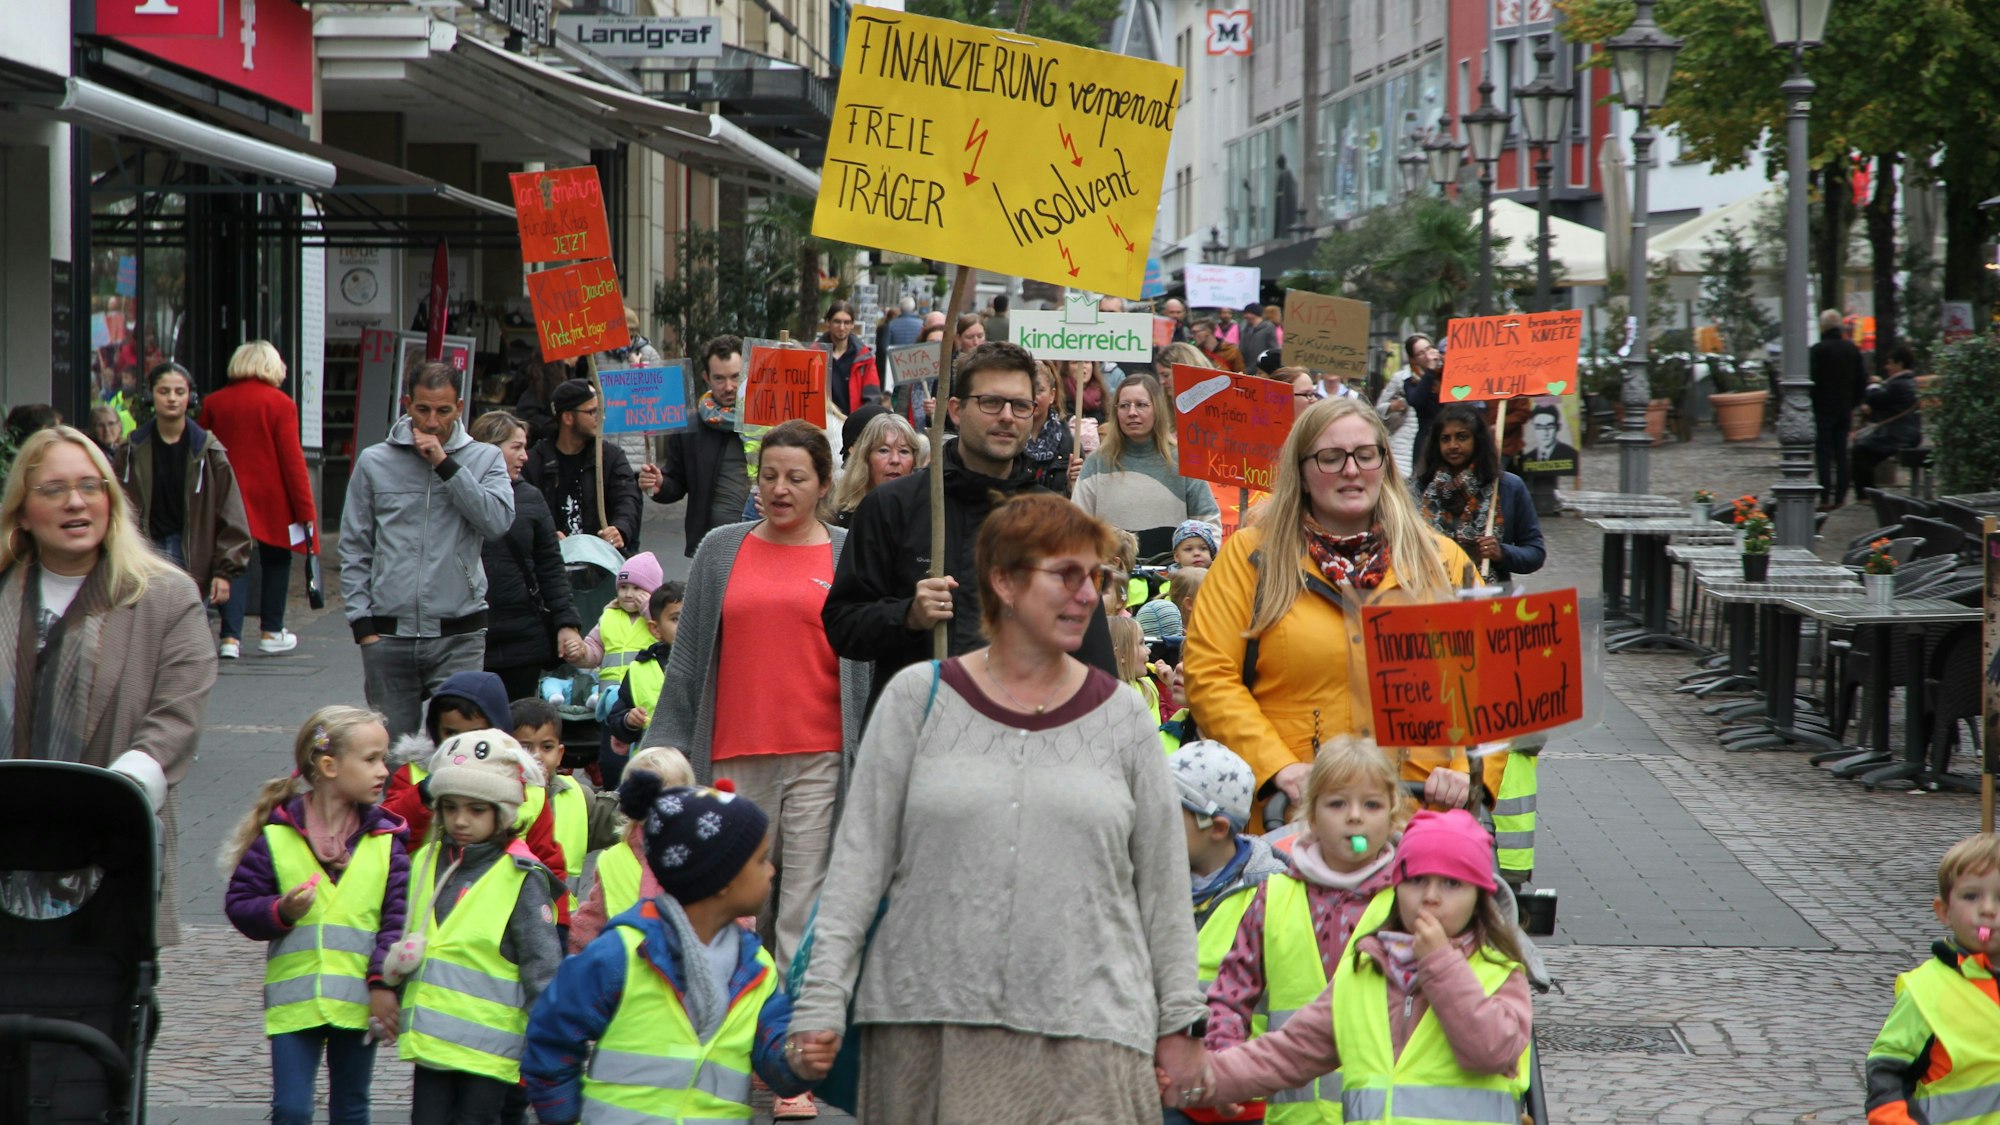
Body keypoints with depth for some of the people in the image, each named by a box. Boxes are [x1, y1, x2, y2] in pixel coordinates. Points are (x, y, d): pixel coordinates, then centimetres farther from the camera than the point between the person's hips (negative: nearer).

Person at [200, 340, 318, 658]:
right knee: (275, 560, 14)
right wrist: (305, 509, -5)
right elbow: (292, 458, -9)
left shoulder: (213, 402, 4)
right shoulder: (280, 404, -7)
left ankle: (231, 636, -10)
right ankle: (270, 632, 21)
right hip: (270, 499, -3)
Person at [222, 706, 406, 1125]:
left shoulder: (385, 839, 1)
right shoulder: (276, 835, -4)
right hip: (294, 1002, -2)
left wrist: (383, 980, -10)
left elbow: (397, 916, -1)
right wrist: (280, 912, -19)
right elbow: (239, 905, 0)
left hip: (359, 1000, 2)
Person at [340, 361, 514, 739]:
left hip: (458, 637, -2)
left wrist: (445, 465, -12)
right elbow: (354, 548, 10)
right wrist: (361, 621, 1)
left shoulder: (484, 459, 5)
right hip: (389, 637, 2)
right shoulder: (374, 462, 8)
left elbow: (498, 521, -12)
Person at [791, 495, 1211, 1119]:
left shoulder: (1121, 716, 10)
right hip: (928, 1029, 0)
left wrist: (1177, 1021, 9)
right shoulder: (919, 698, 6)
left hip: (1085, 1029, 0)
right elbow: (859, 858, 4)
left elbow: (1163, 882, 12)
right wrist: (822, 1001, -2)